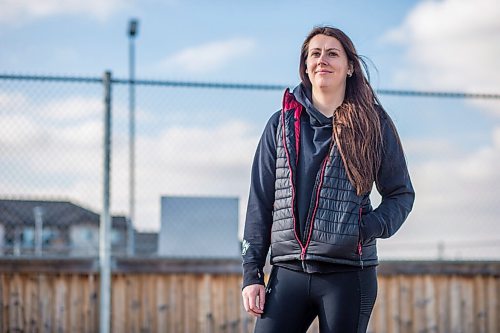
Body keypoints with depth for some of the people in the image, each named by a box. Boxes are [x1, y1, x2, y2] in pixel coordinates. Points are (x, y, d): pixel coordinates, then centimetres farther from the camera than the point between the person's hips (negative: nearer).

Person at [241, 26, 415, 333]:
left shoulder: (374, 124, 5)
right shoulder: (281, 124, 11)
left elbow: (401, 193, 12)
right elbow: (260, 201, 11)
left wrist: (370, 229, -8)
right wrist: (251, 272, 4)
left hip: (349, 273, -1)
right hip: (289, 271, 2)